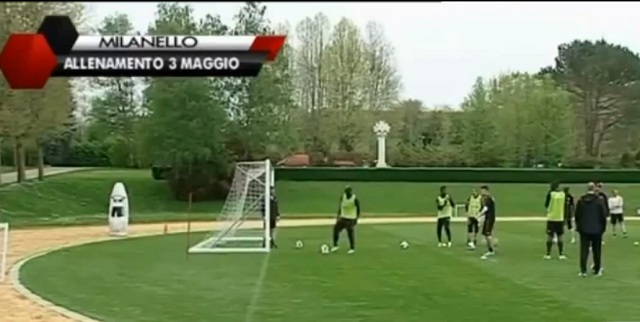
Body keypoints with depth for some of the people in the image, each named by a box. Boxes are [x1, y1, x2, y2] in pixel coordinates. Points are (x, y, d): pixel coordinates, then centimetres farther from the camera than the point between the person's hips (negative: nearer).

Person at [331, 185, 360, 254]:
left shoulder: (355, 199, -14)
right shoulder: (342, 197, 0)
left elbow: (358, 209, -7)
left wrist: (356, 219, -9)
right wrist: (338, 215, 10)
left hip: (351, 219, -5)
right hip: (342, 217, 5)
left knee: (350, 233, -4)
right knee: (336, 229, -6)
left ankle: (352, 248, 11)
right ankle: (335, 246, 4)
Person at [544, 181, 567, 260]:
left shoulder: (550, 194, -9)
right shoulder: (563, 194, 0)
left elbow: (546, 205, 1)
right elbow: (565, 207, 5)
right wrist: (565, 218, 14)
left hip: (551, 218, -2)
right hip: (560, 218, 2)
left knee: (549, 236, 2)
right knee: (560, 237, 8)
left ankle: (548, 254, 2)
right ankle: (561, 254, 8)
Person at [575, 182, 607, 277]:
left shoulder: (581, 200, 0)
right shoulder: (600, 201, -8)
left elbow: (577, 215, 5)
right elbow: (604, 215, -5)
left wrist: (578, 226, 16)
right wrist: (603, 228, 6)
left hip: (584, 230, 2)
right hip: (596, 229, -1)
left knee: (584, 250, 1)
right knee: (596, 250, 11)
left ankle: (583, 270, -7)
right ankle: (597, 270, 18)